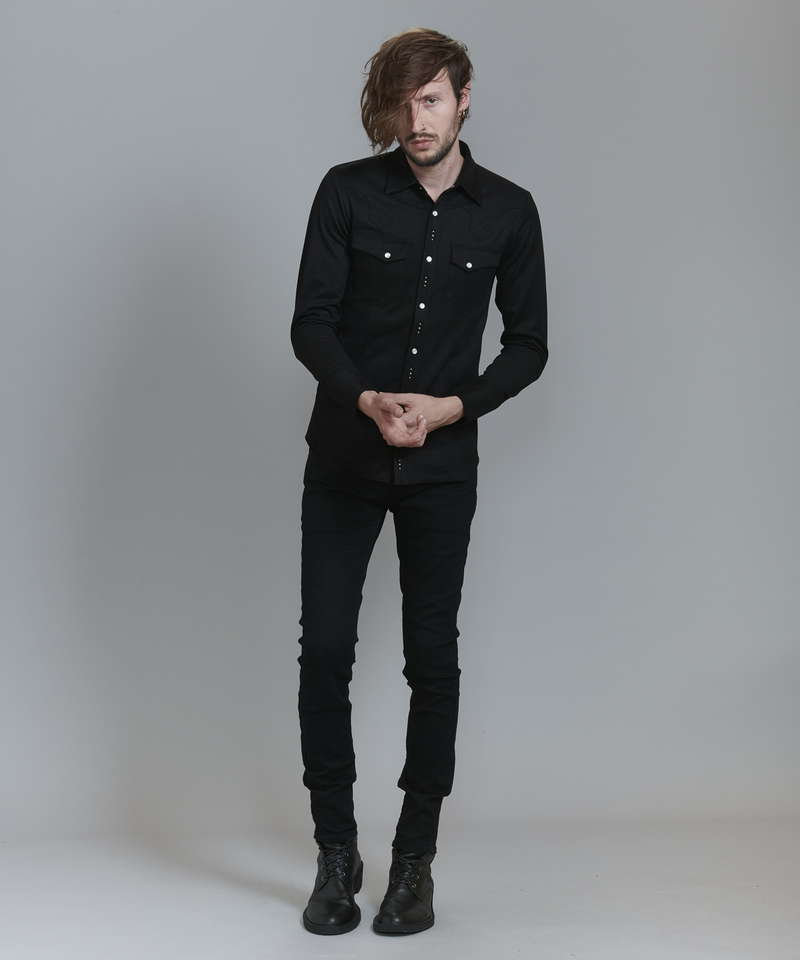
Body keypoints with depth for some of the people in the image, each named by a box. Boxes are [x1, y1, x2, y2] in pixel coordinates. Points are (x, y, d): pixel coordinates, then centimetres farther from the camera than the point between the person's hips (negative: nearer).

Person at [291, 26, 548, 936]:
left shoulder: (508, 210, 1)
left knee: (432, 659, 3)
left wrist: (452, 406, -13)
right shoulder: (347, 191, -3)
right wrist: (368, 399, -23)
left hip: (443, 468, 0)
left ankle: (415, 858, 16)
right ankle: (336, 853, 14)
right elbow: (310, 323, -5)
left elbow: (528, 342, 3)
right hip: (343, 461, 0)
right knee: (325, 652, 0)